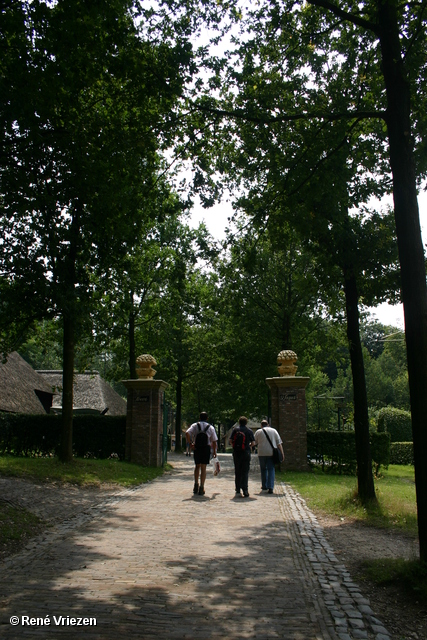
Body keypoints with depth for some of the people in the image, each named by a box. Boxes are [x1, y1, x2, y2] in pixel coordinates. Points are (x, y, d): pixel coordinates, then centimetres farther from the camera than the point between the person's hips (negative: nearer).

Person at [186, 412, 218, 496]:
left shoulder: (195, 426, 5)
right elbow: (214, 441, 2)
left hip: (196, 448, 1)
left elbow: (187, 433, -12)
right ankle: (201, 488, -1)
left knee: (197, 466, 18)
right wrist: (214, 451, 10)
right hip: (206, 448, -1)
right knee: (203, 468, 3)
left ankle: (196, 485, 17)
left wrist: (190, 444, -9)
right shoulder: (210, 427, 5)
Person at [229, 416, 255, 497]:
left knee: (237, 472, 12)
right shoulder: (249, 431, 2)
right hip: (246, 453, -2)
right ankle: (245, 491, -7)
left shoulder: (235, 430, 4)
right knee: (245, 472, 1)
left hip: (236, 452, 2)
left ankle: (238, 490, 15)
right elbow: (253, 442, -2)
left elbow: (230, 440, -1)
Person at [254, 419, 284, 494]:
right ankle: (270, 487, -10)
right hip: (271, 453, 0)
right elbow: (279, 443, 5)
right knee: (271, 469, 1)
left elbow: (255, 443, 10)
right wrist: (282, 453, 7)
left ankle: (264, 486, 21)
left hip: (261, 453, 0)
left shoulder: (258, 432, 6)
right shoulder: (273, 431, 8)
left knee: (263, 469, 14)